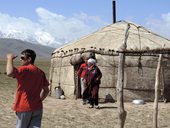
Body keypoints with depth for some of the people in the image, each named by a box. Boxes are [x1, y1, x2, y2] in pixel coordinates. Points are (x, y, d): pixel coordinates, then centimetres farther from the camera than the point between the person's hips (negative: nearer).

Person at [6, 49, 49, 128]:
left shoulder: (25, 70, -13)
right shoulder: (40, 72, 10)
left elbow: (9, 73, -32)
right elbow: (46, 90, 16)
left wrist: (10, 58, -16)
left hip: (24, 107, -6)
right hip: (37, 108, 6)